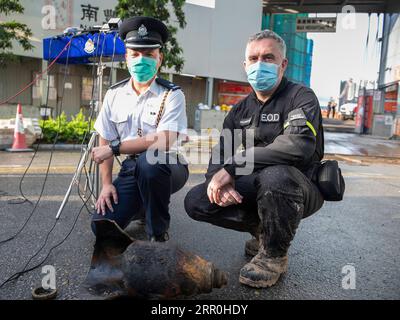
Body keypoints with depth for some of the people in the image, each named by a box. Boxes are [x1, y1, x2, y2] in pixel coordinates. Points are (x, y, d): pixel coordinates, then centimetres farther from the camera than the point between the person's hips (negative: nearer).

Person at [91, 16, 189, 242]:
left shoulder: (172, 95, -11)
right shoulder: (114, 95, 4)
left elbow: (164, 142, -25)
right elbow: (105, 142, 7)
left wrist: (115, 147, -20)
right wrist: (107, 184, -3)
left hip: (168, 168, -4)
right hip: (131, 170, 4)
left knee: (149, 161, -39)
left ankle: (159, 233, -13)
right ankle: (141, 208, 23)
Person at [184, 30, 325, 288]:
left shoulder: (301, 97, -11)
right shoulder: (241, 110, 9)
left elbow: (299, 146, -31)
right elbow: (220, 154, 5)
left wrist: (232, 168, -31)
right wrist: (219, 179, -21)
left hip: (302, 189, -5)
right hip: (255, 188, 6)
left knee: (275, 175, -40)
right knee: (195, 201, -9)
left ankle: (275, 255, -11)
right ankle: (262, 230, 11)